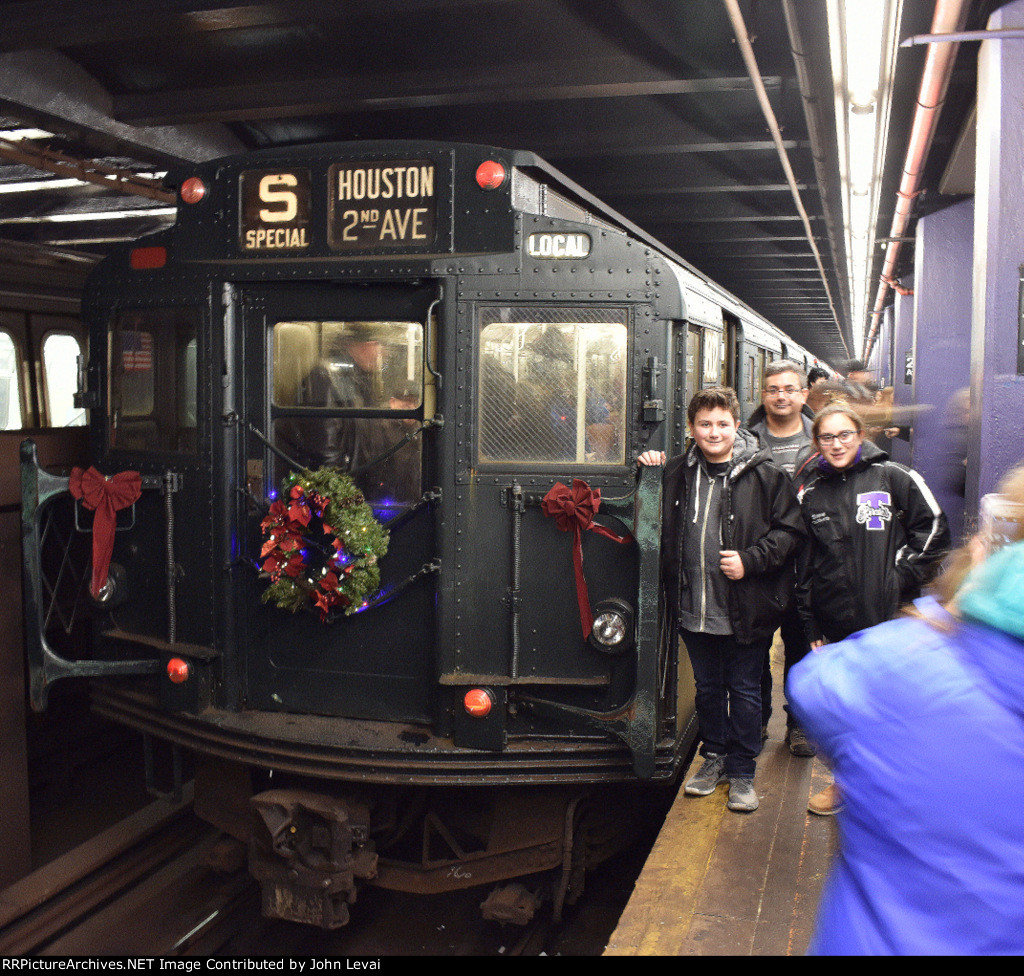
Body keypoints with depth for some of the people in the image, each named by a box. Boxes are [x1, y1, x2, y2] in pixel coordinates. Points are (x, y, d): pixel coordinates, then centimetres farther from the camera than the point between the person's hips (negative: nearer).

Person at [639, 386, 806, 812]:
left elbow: (789, 529, -4)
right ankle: (715, 755, 36)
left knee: (743, 691, 9)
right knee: (707, 688, 18)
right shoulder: (677, 472, 5)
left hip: (745, 612, -3)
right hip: (694, 610, 4)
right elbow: (658, 526, 20)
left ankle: (742, 770, 24)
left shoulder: (764, 474, -7)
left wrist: (750, 560, -15)